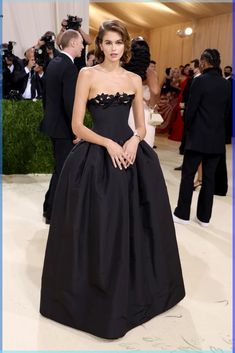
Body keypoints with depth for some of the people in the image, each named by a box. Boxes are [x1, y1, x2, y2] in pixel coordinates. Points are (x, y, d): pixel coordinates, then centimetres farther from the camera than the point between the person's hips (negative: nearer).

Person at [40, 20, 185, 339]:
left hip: (132, 155, 4)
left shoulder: (134, 79, 12)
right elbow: (77, 126, -5)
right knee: (99, 228, 0)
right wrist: (108, 143, -18)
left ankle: (136, 292, 31)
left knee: (132, 227, 9)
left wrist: (134, 140, -8)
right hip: (96, 158, -3)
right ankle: (98, 298, 22)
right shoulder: (87, 74, 0)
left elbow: (141, 124, 13)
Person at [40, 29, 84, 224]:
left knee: (61, 167, 20)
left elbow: (45, 94, 16)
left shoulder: (53, 63, 10)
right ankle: (52, 213, 14)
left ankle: (50, 207, 31)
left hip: (52, 122, 10)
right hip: (63, 126, -10)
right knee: (63, 170, 2)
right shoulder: (70, 67, -18)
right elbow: (70, 103, -23)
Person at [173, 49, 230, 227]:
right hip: (218, 138, 5)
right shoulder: (227, 84, 6)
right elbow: (227, 110, 9)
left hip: (199, 136, -5)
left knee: (188, 174, 5)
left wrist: (189, 129, 5)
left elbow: (191, 109, -11)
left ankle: (183, 214, 11)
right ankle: (204, 216, 17)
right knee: (209, 177, 10)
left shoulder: (200, 80, -11)